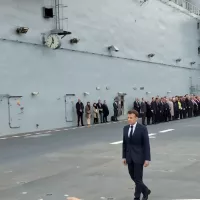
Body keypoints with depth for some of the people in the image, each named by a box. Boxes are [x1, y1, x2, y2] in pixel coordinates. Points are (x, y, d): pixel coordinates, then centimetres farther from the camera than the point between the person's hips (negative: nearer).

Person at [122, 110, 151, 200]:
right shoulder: (125, 128, 5)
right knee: (133, 177, 12)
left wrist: (147, 159, -13)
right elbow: (124, 143, 10)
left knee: (138, 178, -3)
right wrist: (124, 157, 8)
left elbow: (146, 144, -11)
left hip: (138, 157, -5)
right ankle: (146, 191, 34)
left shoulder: (142, 128, -11)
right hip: (129, 157, 6)